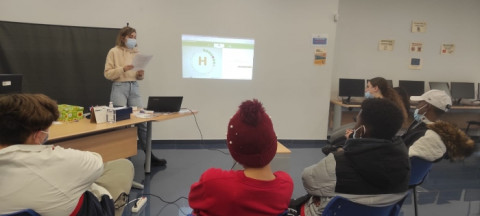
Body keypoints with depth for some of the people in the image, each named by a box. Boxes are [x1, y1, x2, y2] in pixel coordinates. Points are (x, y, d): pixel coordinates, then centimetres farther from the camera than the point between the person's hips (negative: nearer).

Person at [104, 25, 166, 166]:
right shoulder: (114, 52, 0)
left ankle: (149, 156, 5)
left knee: (141, 120, 0)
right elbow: (107, 74, -4)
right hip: (119, 88, -3)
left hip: (134, 87, 4)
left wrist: (141, 75, -6)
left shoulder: (137, 52, 12)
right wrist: (122, 69, -17)